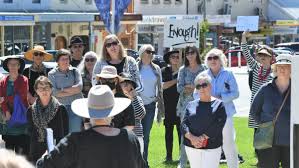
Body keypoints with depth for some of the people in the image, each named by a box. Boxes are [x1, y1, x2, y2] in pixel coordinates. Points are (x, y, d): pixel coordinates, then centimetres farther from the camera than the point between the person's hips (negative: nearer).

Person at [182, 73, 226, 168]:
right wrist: (192, 138, -17)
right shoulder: (191, 105, 12)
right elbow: (184, 124, 2)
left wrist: (202, 138, -18)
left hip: (212, 147, -4)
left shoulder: (218, 105, 2)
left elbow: (218, 125, -10)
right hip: (191, 147, 4)